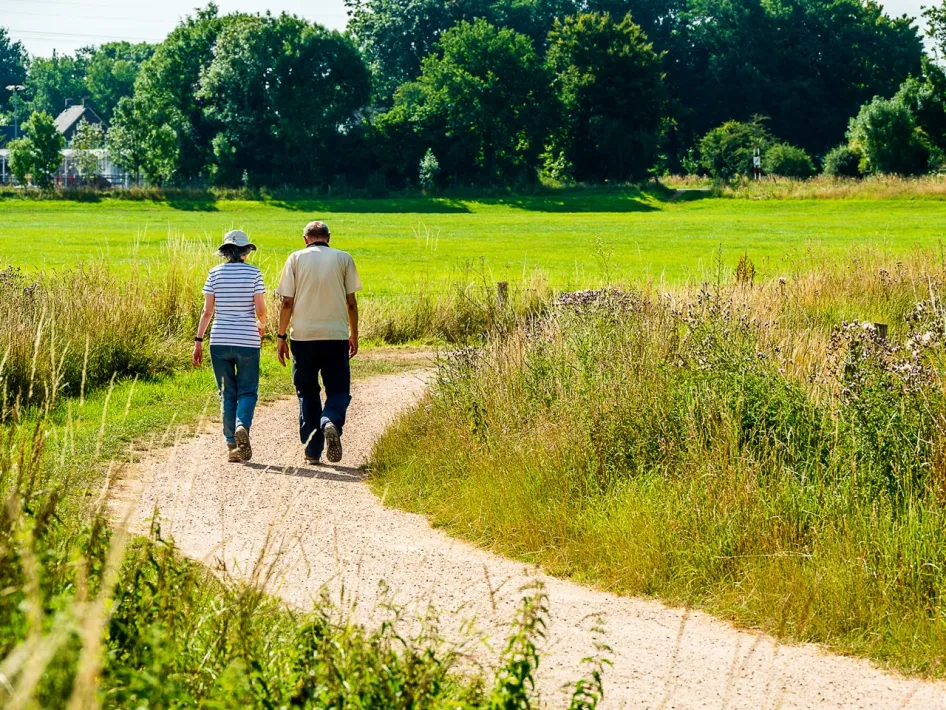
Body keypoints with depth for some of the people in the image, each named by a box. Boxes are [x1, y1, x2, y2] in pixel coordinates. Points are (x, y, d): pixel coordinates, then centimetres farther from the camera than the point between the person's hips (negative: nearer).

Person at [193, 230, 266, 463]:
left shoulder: (215, 273, 1)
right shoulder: (254, 273, -3)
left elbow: (207, 311, -1)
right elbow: (260, 310, -5)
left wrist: (198, 341, 3)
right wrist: (261, 325, 17)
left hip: (220, 341, 2)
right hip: (247, 341, -2)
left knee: (227, 394, 9)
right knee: (247, 391, 7)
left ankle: (232, 446, 6)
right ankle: (243, 426, -23)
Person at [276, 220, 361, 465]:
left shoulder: (296, 259, 4)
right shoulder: (344, 259, 5)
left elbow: (287, 302, 0)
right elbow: (351, 301, 4)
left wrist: (281, 336, 5)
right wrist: (354, 335, 14)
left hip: (303, 335, 1)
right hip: (336, 335, 0)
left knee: (307, 392, 11)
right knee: (338, 389, 5)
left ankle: (313, 449, 7)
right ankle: (331, 422, -27)